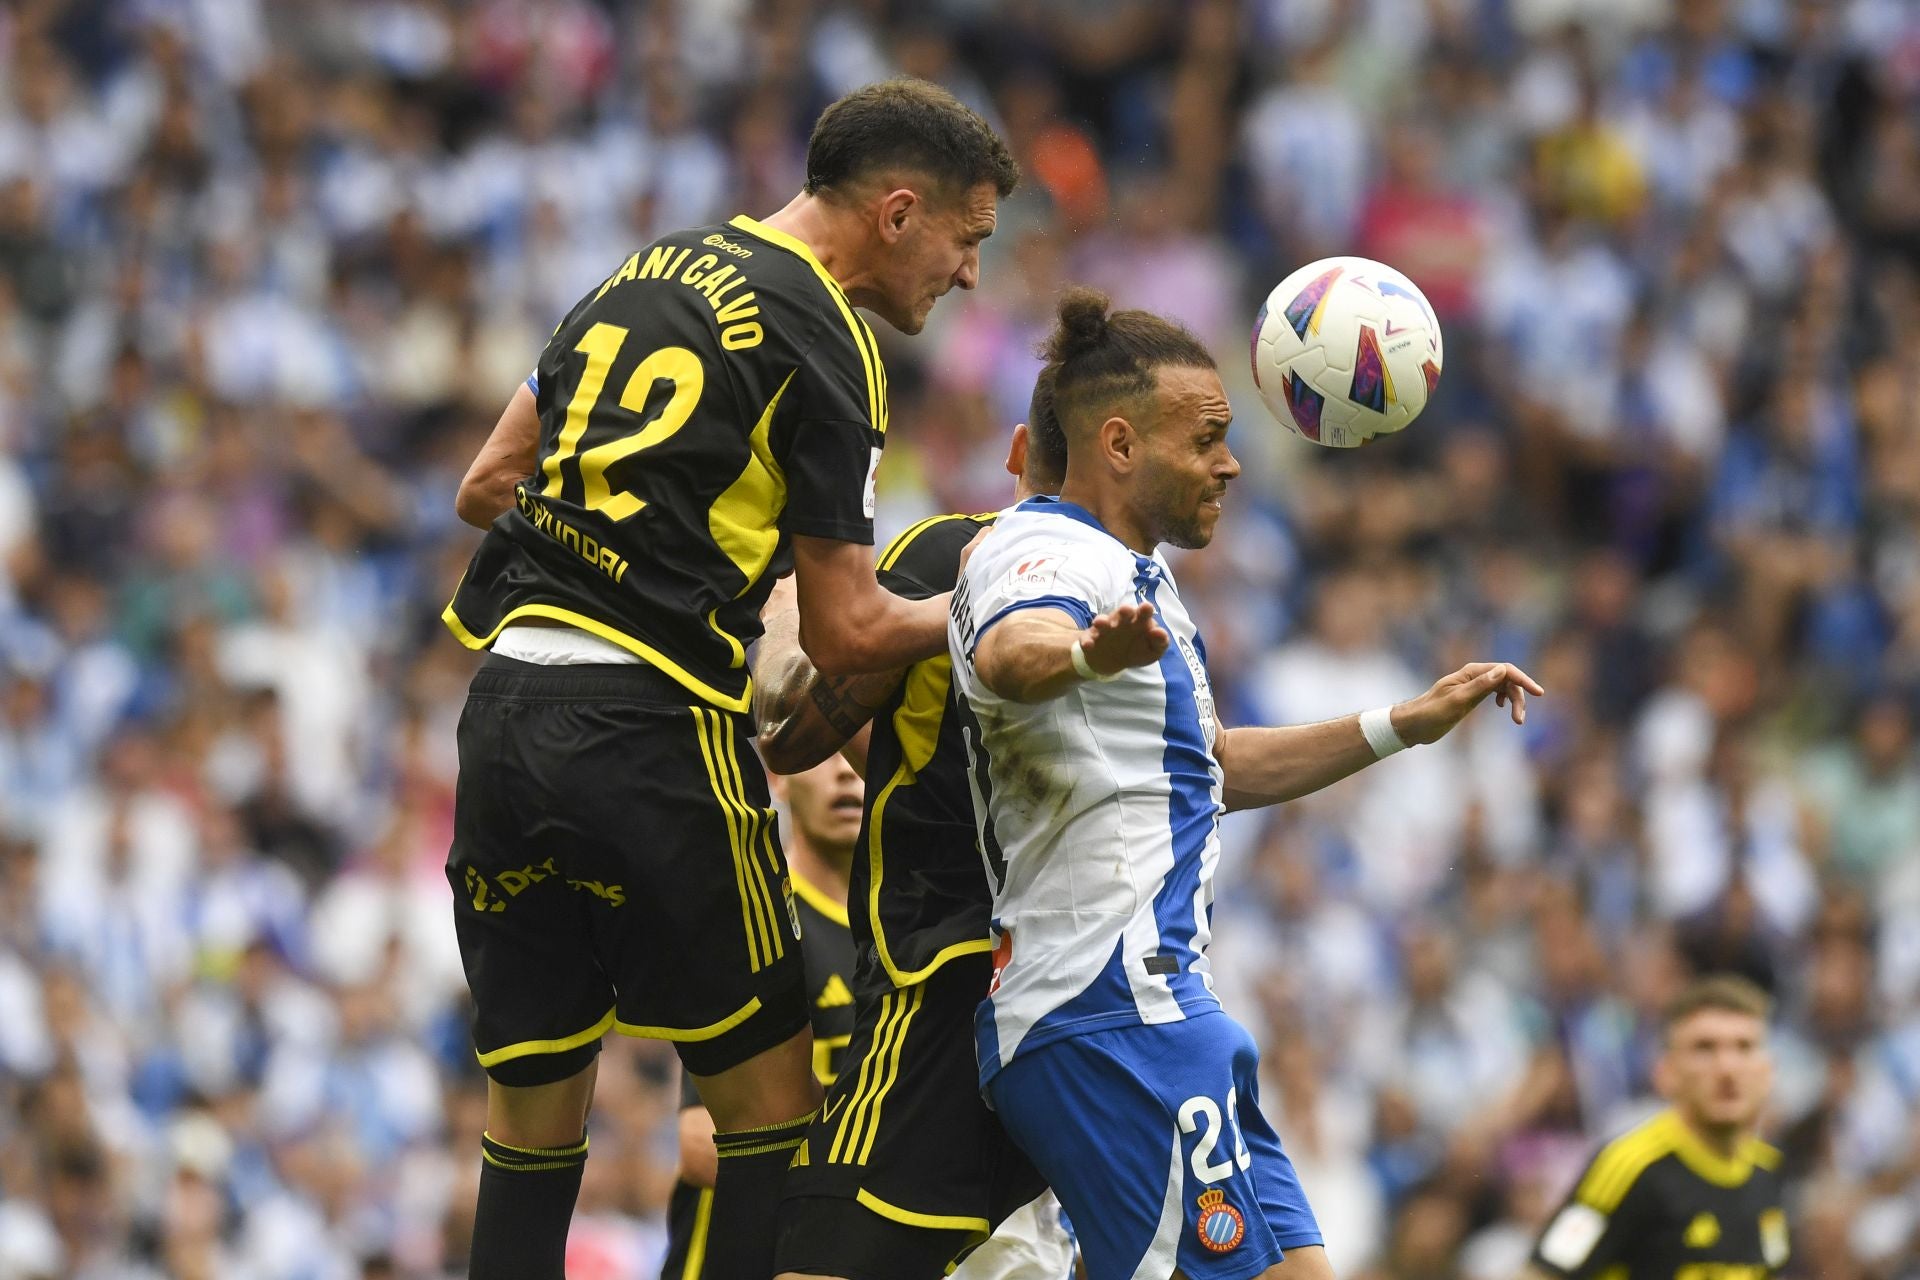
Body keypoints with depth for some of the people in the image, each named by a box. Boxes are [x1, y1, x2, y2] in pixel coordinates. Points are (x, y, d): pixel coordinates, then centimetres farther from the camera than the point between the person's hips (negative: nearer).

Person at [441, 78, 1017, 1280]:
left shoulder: (648, 274, 17)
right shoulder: (824, 342, -5)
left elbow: (487, 486, 23)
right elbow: (846, 632, -6)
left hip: (503, 699, 7)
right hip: (652, 725, -7)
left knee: (534, 1110, 10)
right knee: (770, 1095, 3)